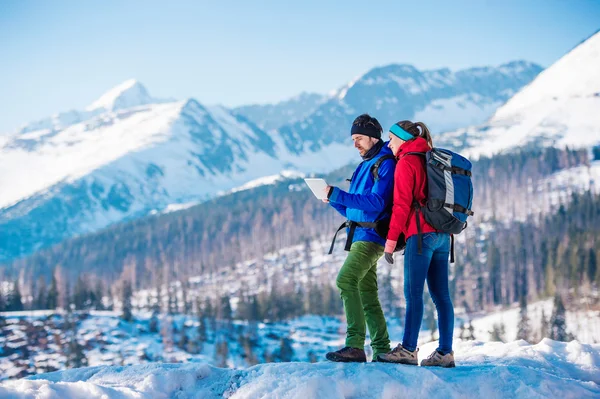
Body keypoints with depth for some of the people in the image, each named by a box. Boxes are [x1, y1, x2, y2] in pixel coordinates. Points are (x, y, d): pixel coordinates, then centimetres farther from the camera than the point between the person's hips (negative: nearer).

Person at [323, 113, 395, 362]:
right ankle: (381, 349, 14)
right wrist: (334, 200, 3)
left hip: (371, 236, -10)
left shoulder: (386, 164, -9)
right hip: (360, 236, 10)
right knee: (367, 294, 10)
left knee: (346, 280, -23)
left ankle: (355, 346, -29)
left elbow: (376, 203, -22)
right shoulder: (366, 165, 20)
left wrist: (338, 195, -25)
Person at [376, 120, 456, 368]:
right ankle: (445, 352, 1)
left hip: (421, 233, -8)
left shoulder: (406, 162, -4)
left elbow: (402, 204, -9)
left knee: (413, 293, -9)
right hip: (442, 234, 8)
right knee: (441, 295, 4)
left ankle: (408, 349, -12)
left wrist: (391, 240, -8)